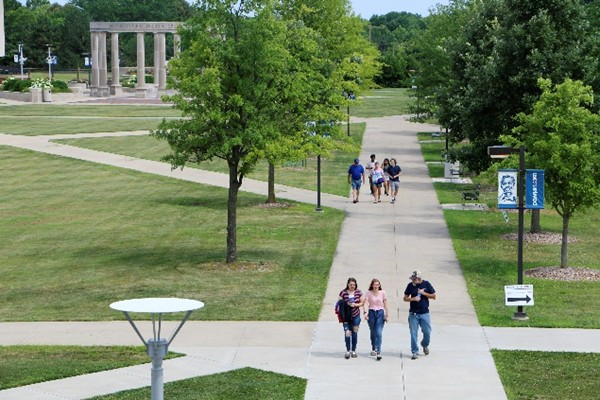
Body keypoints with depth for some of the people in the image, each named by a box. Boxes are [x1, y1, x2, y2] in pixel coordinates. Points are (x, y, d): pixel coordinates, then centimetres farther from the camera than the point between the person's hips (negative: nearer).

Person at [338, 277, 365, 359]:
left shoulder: (358, 292, 0)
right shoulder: (343, 293, -7)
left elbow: (362, 302, 5)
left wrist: (355, 305, -13)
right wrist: (346, 304, -19)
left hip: (356, 316, 2)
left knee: (354, 333, 8)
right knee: (347, 333, -10)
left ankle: (353, 351, 20)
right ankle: (348, 350, 4)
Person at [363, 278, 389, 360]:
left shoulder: (382, 292, -1)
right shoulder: (369, 293, -3)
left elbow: (385, 304, 5)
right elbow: (366, 303, -11)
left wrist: (387, 315, 5)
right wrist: (365, 312, -25)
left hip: (380, 313, -1)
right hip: (371, 313, 1)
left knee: (379, 333, -11)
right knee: (373, 333, 12)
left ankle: (378, 352, -15)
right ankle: (373, 349, 32)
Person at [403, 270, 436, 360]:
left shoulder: (426, 284, -1)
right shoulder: (410, 285, 0)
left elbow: (433, 296, 2)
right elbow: (405, 298, 6)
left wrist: (424, 293, -11)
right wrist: (413, 299, -13)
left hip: (424, 313, 0)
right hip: (413, 313, 0)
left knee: (427, 332, 2)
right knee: (413, 333, -1)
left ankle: (425, 345, 31)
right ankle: (415, 352, 5)